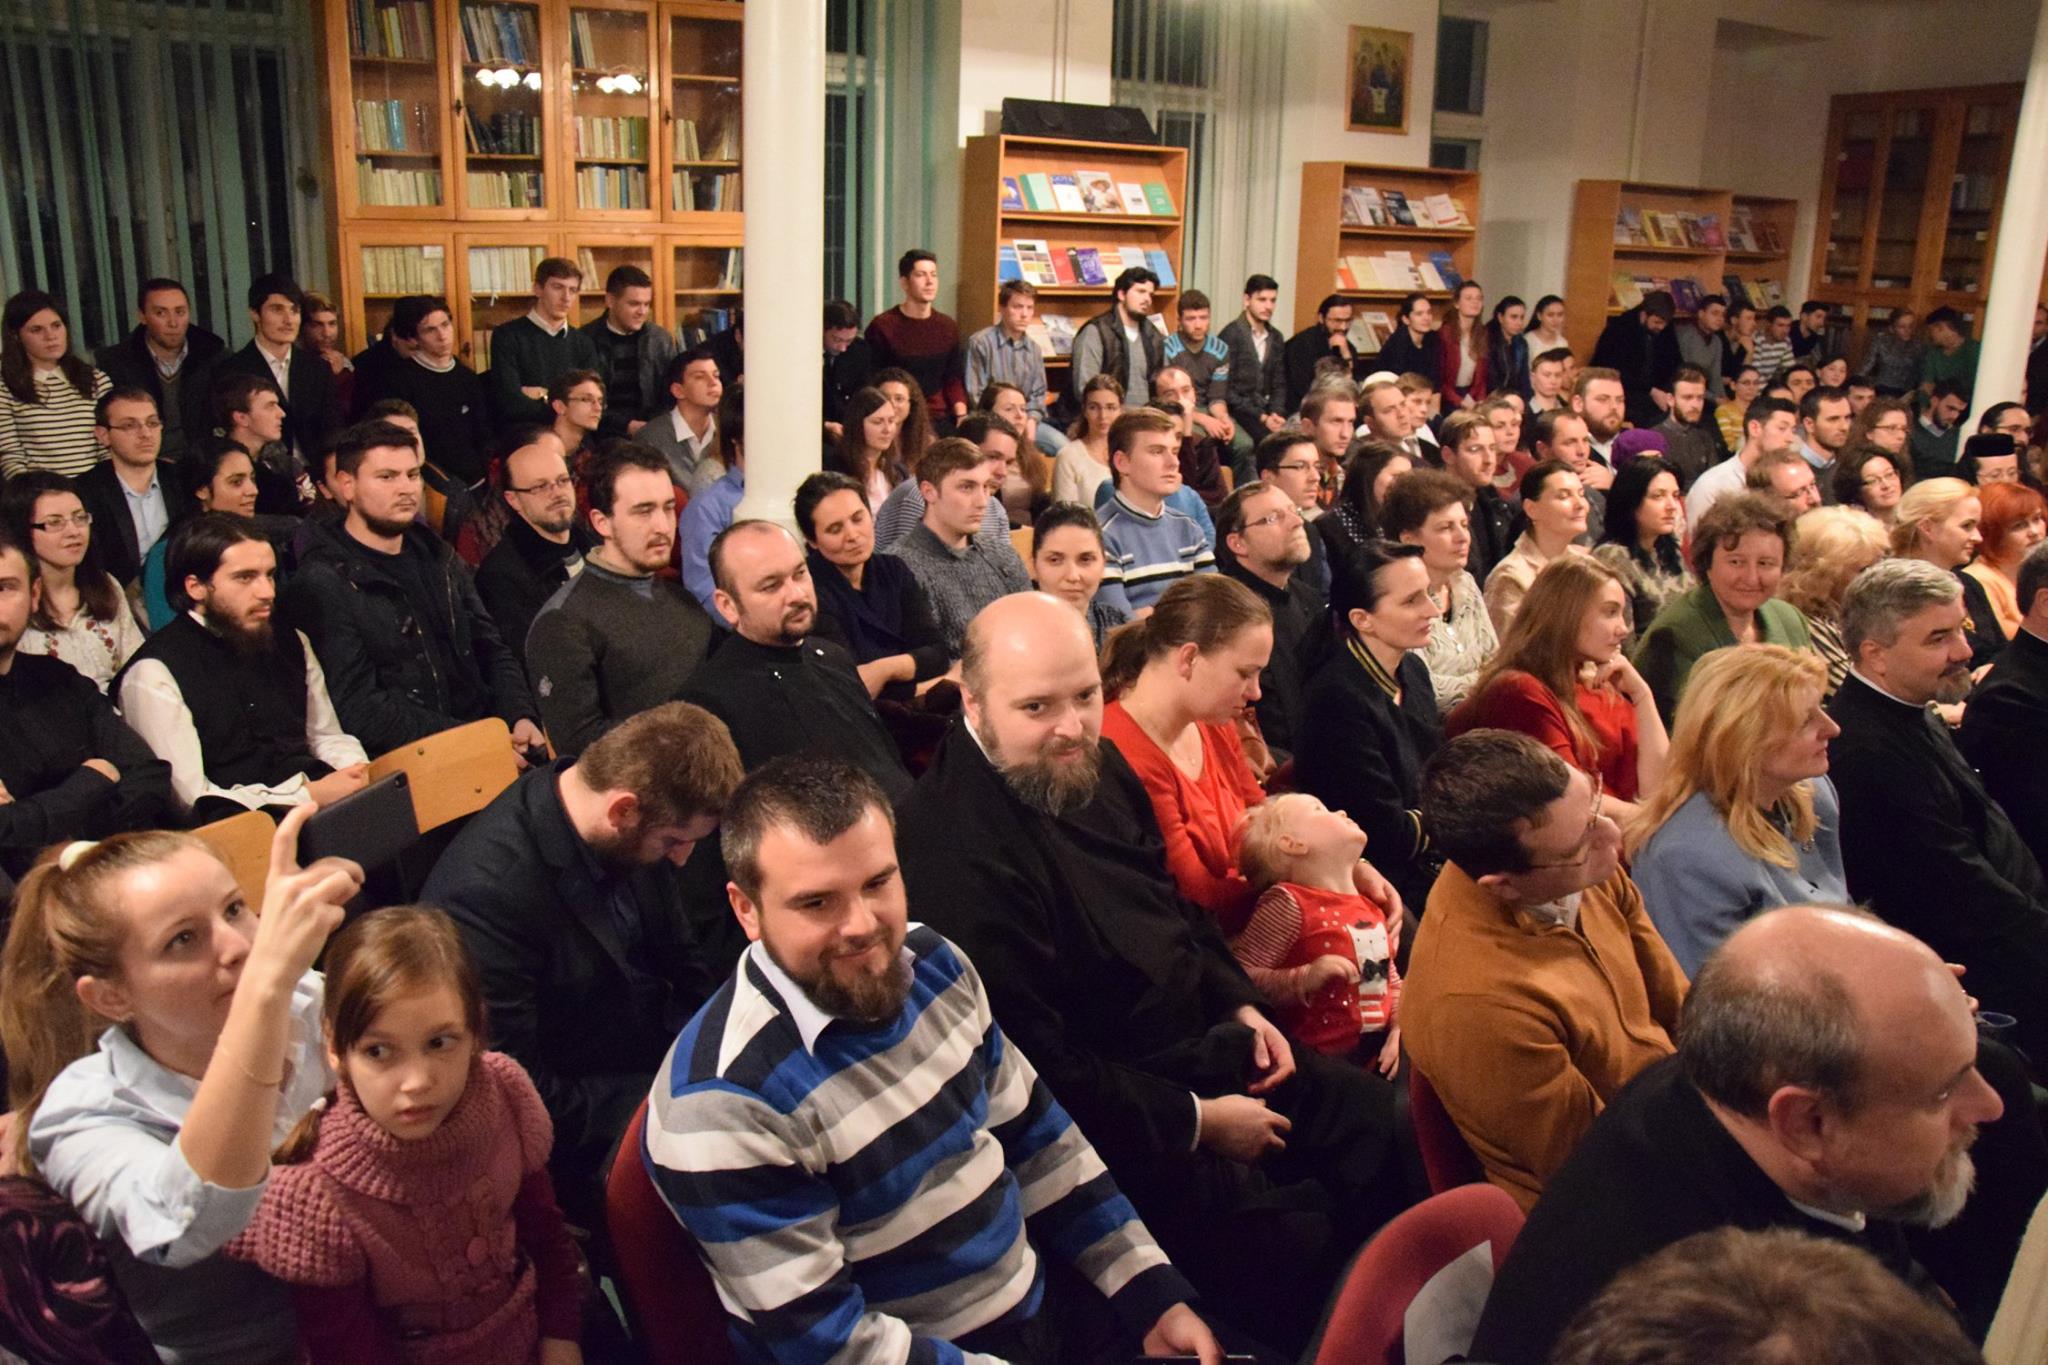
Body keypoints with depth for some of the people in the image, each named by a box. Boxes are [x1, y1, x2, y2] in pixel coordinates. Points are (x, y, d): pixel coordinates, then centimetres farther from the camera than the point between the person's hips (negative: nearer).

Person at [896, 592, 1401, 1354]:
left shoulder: (1093, 766, 0)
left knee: (1390, 1125, 10)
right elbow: (1036, 1068, -26)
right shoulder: (953, 850, -28)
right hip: (1120, 1124, -9)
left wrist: (1240, 1006, 4)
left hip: (1209, 1051, 9)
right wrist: (1198, 1121, -18)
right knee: (1297, 1249, -19)